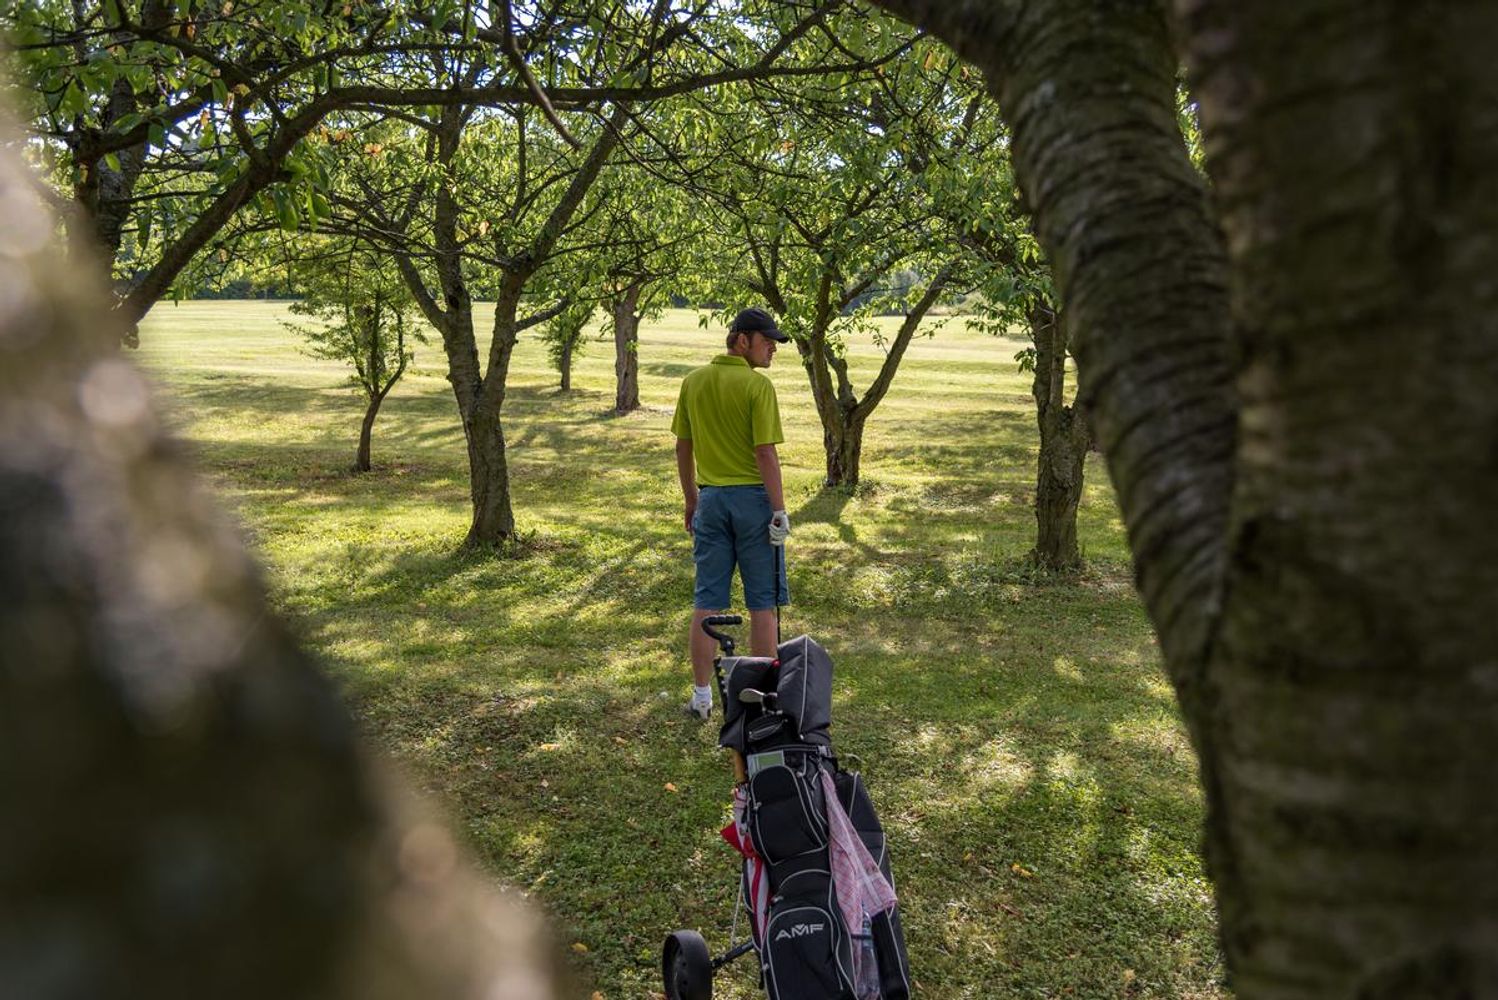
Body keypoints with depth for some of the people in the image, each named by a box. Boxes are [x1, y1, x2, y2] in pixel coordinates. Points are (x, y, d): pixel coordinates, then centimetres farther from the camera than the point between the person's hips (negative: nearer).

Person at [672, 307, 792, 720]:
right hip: (753, 498, -5)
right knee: (762, 602, 5)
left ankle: (702, 697, 15)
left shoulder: (693, 381, 6)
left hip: (711, 498, 5)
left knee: (706, 601, 9)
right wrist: (779, 510, -11)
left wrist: (691, 499, 19)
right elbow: (765, 454, -16)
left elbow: (683, 447, 10)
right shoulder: (758, 385, -12)